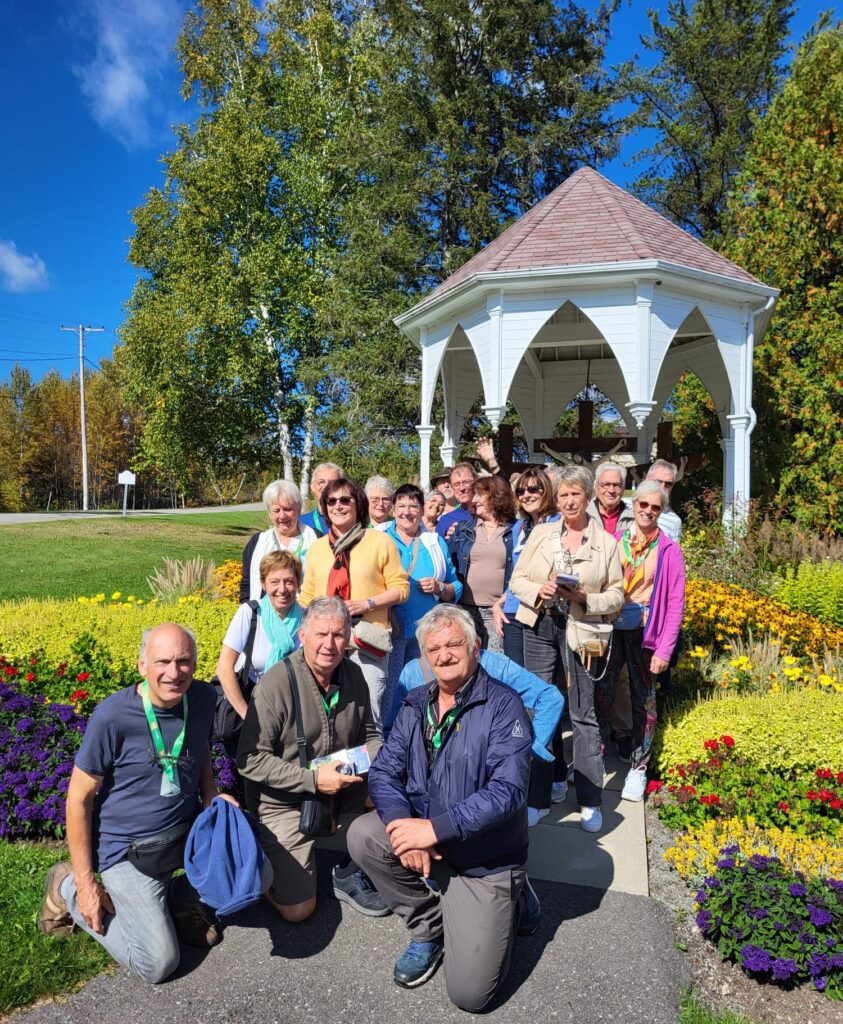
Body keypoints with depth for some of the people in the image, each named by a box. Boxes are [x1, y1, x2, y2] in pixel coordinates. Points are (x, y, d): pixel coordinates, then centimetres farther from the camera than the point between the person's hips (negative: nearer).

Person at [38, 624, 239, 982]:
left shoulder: (203, 698, -8)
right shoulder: (111, 718, -23)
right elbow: (79, 799, -12)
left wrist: (212, 798, -6)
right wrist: (85, 883, -9)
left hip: (188, 831, 5)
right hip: (130, 848, -5)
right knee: (159, 964, -7)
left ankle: (177, 900, 14)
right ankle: (68, 888, 12)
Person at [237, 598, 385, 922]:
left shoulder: (353, 675, -4)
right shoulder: (276, 683, -22)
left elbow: (370, 735, 8)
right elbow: (250, 760, -22)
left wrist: (371, 759, -15)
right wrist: (313, 779, -27)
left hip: (341, 792, 5)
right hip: (285, 802, -5)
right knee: (297, 908, -7)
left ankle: (351, 874, 3)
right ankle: (264, 856, 24)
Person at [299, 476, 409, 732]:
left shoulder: (380, 542, 2)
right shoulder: (317, 548, 15)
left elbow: (400, 588, 1)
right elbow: (307, 597, 18)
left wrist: (366, 604, -12)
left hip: (367, 643, -3)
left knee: (367, 712, -6)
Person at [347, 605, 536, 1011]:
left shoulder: (502, 705, -18)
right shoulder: (415, 704, 0)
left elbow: (507, 791, -26)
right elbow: (383, 772, -4)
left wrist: (435, 828, -31)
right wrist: (402, 825, -24)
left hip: (485, 862, -5)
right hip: (424, 840, 5)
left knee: (469, 993, -9)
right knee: (363, 835, -19)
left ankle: (511, 902, 20)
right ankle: (429, 927, 4)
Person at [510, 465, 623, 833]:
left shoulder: (606, 542, 0)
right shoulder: (541, 533, 5)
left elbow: (616, 595, 0)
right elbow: (517, 580, 6)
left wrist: (584, 598, -16)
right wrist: (538, 590, -14)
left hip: (580, 632, -3)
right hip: (539, 626, 3)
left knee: (583, 713, -1)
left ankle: (590, 800, 9)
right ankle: (554, 781, 30)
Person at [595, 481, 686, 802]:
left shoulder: (669, 550, -2)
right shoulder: (614, 540, 2)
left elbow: (675, 603, -4)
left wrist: (665, 649, -9)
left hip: (644, 632, -1)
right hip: (610, 628, 2)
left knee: (643, 699, 10)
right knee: (601, 692, 6)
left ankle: (639, 768, 23)